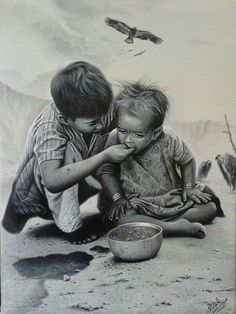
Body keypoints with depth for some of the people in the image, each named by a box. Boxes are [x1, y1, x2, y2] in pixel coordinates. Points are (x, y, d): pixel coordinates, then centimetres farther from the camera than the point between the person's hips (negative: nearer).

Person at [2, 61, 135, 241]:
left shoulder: (102, 111, -19)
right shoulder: (48, 130, -35)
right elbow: (53, 181, -49)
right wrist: (105, 156, -48)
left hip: (70, 191, 6)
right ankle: (67, 221, -19)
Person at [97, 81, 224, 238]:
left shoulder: (170, 141, -17)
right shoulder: (114, 142, -19)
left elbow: (187, 161, 3)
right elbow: (106, 171, -7)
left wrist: (189, 187, -3)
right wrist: (117, 198, -16)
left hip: (172, 199, 2)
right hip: (135, 203, -1)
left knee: (210, 208, -10)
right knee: (121, 219, -33)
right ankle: (177, 227, -26)